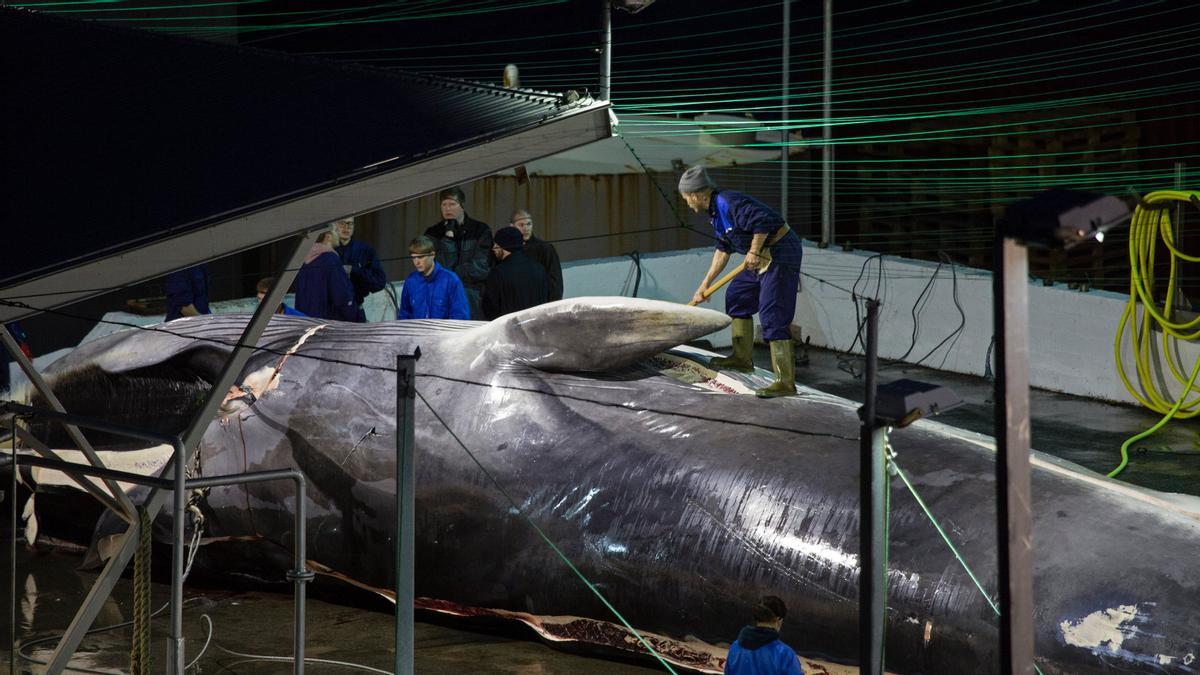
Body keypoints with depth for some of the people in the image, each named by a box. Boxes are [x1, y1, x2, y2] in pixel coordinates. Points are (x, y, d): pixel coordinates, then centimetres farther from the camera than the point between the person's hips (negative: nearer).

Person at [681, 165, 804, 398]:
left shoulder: (729, 203, -19)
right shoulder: (716, 211, 15)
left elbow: (763, 220, -30)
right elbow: (723, 250, 25)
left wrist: (754, 251, -20)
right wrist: (705, 284, 26)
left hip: (780, 254, -11)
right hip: (763, 257, 11)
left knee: (773, 315, -16)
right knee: (736, 297, 23)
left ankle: (786, 382, -19)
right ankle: (743, 358, 33)